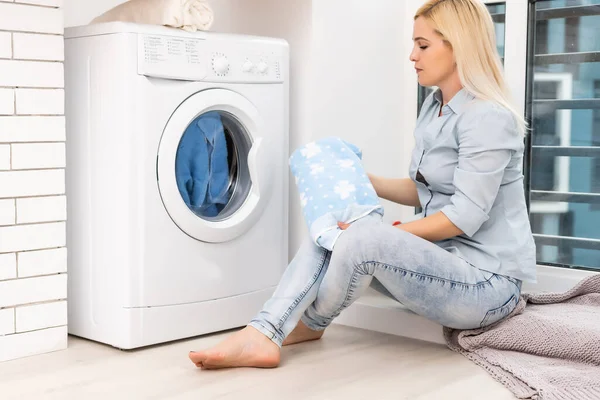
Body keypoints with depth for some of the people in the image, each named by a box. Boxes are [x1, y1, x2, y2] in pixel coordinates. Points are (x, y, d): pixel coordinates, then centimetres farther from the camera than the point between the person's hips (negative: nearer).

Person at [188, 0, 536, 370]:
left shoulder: (489, 118, -17)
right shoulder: (434, 107, 12)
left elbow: (466, 216, -22)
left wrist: (389, 231, -19)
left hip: (489, 280, -9)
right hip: (443, 257, 9)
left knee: (364, 237, -30)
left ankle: (310, 325, -1)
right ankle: (261, 336, -20)